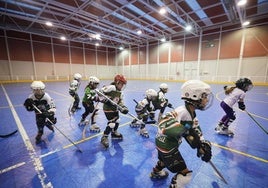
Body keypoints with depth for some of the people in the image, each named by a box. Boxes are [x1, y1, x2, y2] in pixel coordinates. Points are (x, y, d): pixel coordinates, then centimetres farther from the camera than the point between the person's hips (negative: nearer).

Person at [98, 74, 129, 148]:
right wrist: (104, 100, -28)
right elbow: (101, 91, -23)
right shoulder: (111, 87, -21)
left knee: (117, 121, 19)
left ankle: (114, 133, 43)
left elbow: (120, 101, 5)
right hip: (108, 109, -9)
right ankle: (104, 138, 8)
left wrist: (123, 108, -10)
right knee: (111, 123, -10)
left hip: (115, 109, 9)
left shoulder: (120, 92, 6)